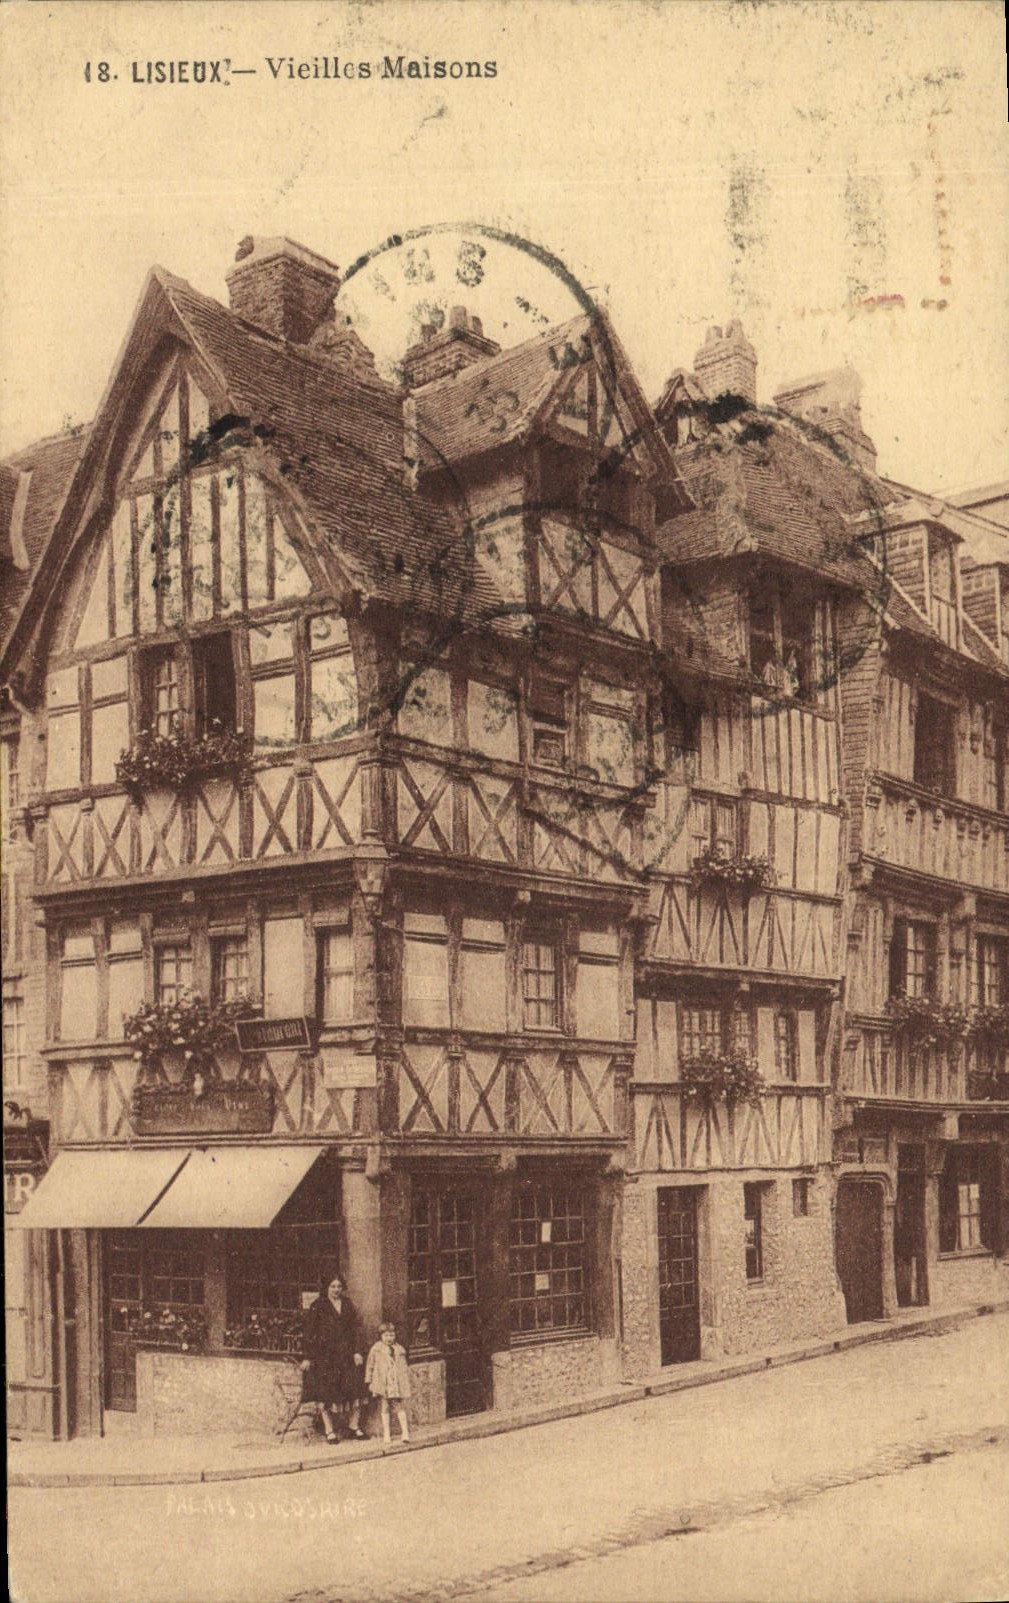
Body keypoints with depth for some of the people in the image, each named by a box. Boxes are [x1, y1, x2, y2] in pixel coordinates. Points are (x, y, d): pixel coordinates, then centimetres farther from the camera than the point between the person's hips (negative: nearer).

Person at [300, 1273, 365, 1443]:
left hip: (346, 1354, 4)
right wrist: (307, 1357, -9)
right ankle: (329, 1430, 3)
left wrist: (356, 1351, 6)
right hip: (324, 1355, -4)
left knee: (353, 1391, -1)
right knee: (325, 1394, -4)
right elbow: (308, 1333, -4)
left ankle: (354, 1426, 10)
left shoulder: (347, 1304, 11)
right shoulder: (318, 1306, -3)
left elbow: (353, 1330, 15)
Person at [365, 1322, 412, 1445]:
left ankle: (405, 1432, 5)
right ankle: (386, 1433, 12)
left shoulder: (400, 1350, 7)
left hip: (398, 1383, 1)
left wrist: (406, 1382, 12)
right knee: (384, 1408, 5)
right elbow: (370, 1366, 6)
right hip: (382, 1383, -1)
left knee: (399, 1407, 1)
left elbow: (404, 1367, 14)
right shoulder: (376, 1349, 1)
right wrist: (369, 1381, 4)